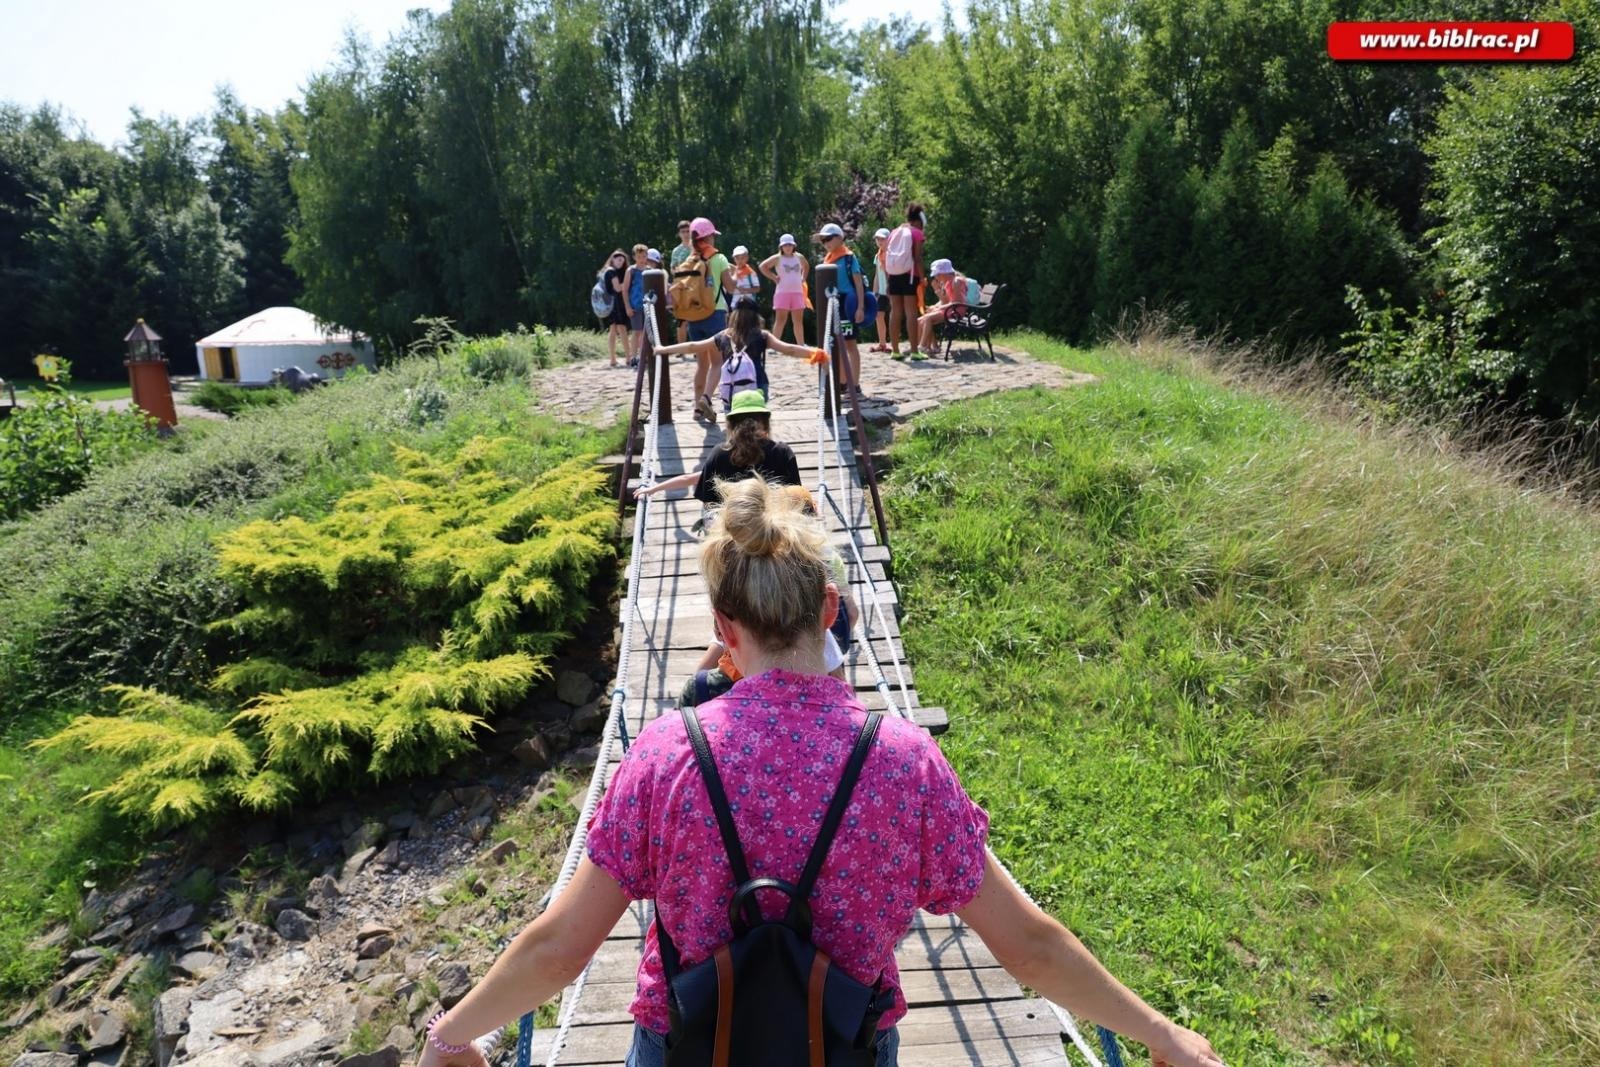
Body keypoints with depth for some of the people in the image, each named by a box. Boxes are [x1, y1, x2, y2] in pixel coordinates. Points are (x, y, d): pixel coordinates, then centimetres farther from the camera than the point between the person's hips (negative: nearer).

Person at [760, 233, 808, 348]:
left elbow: (806, 267, 29)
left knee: (798, 321, 6)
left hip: (797, 292, 4)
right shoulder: (777, 258, -2)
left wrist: (803, 278, 14)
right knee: (780, 320, -8)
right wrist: (773, 277, -7)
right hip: (783, 292, -4)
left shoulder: (799, 257, 10)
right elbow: (763, 266, -5)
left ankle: (801, 345, 11)